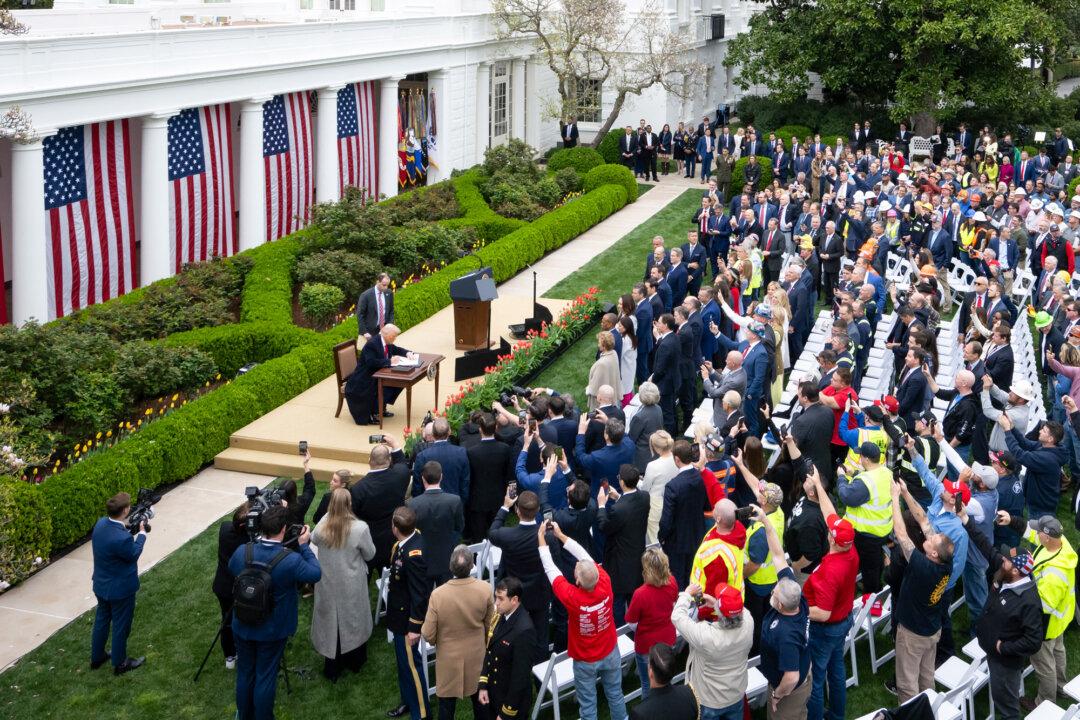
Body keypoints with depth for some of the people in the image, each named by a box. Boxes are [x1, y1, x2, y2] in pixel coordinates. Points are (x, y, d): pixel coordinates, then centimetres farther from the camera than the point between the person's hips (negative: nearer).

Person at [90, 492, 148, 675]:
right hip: (120, 589, -8)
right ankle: (120, 663, 32)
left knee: (101, 620, 26)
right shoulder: (122, 538, -36)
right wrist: (141, 533, -5)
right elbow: (133, 554, -17)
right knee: (121, 626, 14)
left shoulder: (101, 523, -12)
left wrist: (127, 526, -2)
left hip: (101, 585, 8)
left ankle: (97, 657, 43)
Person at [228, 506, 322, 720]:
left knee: (244, 674, 22)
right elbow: (316, 574, -11)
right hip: (273, 631, -3)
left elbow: (231, 569, 7)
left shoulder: (242, 552, -17)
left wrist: (256, 542, 7)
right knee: (266, 677, 14)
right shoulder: (291, 560, -29)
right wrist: (304, 546, -2)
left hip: (242, 627, 3)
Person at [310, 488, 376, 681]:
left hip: (328, 586, 1)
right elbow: (369, 554, -10)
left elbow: (314, 540, 5)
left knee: (330, 621, 18)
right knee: (353, 620, 22)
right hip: (352, 587, -1)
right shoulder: (360, 528, -26)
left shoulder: (322, 526, -20)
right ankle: (355, 661, 41)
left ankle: (332, 668, 31)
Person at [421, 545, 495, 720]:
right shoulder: (485, 589, -22)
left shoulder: (438, 594, -28)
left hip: (449, 659, -2)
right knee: (480, 698, 26)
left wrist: (435, 640, 6)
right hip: (477, 655, 2)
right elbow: (489, 624, -5)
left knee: (447, 705, 17)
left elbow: (428, 634, -18)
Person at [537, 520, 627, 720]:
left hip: (585, 660, -3)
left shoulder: (572, 597, -35)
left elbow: (550, 568, -23)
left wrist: (541, 537, -11)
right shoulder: (605, 586, -27)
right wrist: (560, 534, -6)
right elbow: (586, 556, -13)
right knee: (615, 695, 23)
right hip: (610, 653, 3)